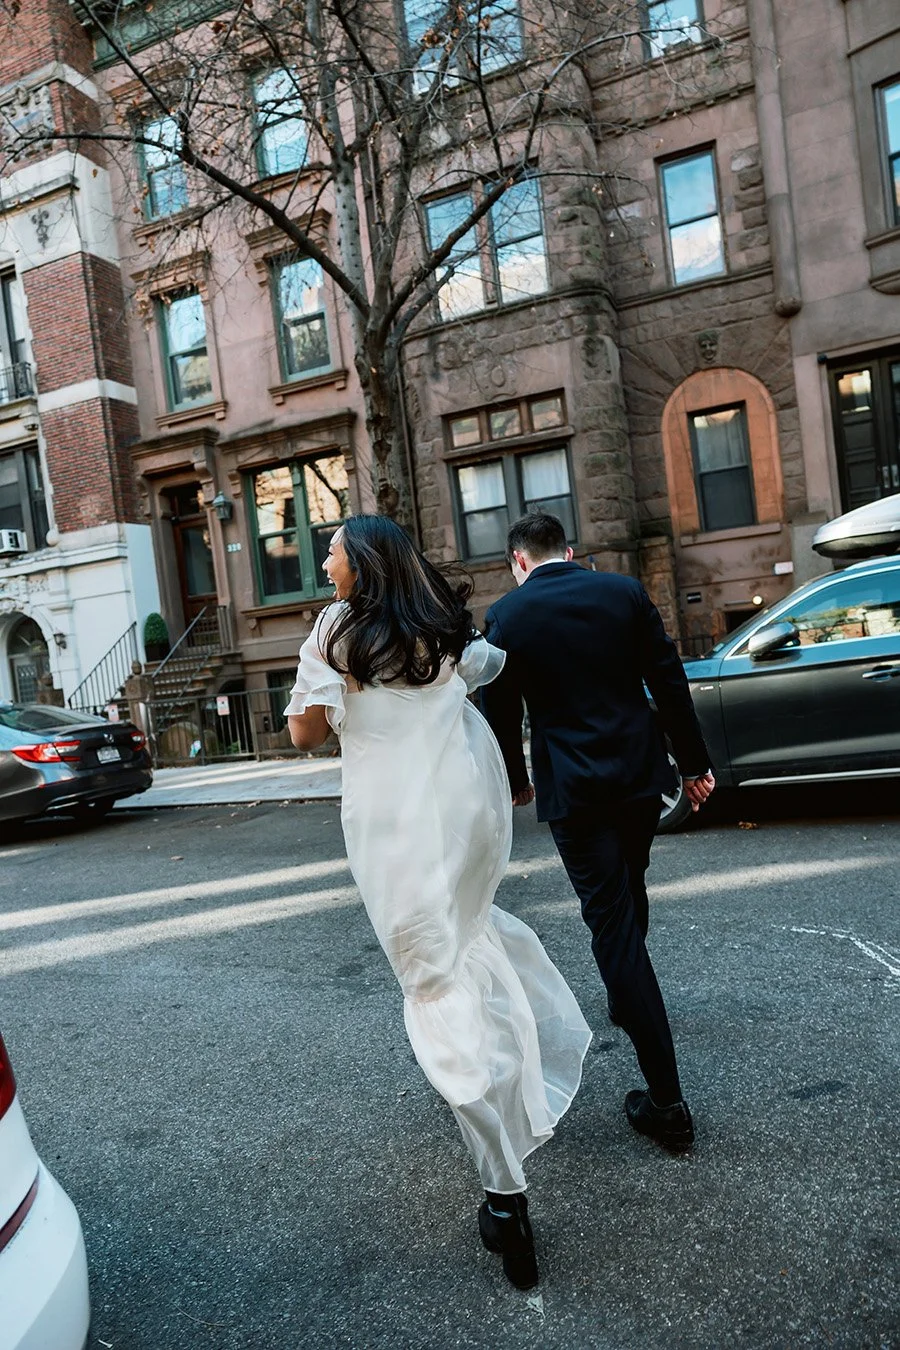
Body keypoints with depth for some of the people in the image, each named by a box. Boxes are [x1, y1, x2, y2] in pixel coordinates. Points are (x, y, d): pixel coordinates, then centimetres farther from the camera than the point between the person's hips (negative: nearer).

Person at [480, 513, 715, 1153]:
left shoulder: (506, 616, -6)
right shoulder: (624, 590, 0)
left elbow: (500, 712, -1)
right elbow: (670, 684, 0)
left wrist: (515, 781, 16)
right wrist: (694, 763, 9)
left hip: (573, 789, -4)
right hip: (640, 773, 4)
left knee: (613, 922, 0)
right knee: (629, 895, 27)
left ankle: (668, 1104, 3)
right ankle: (628, 1000, 52)